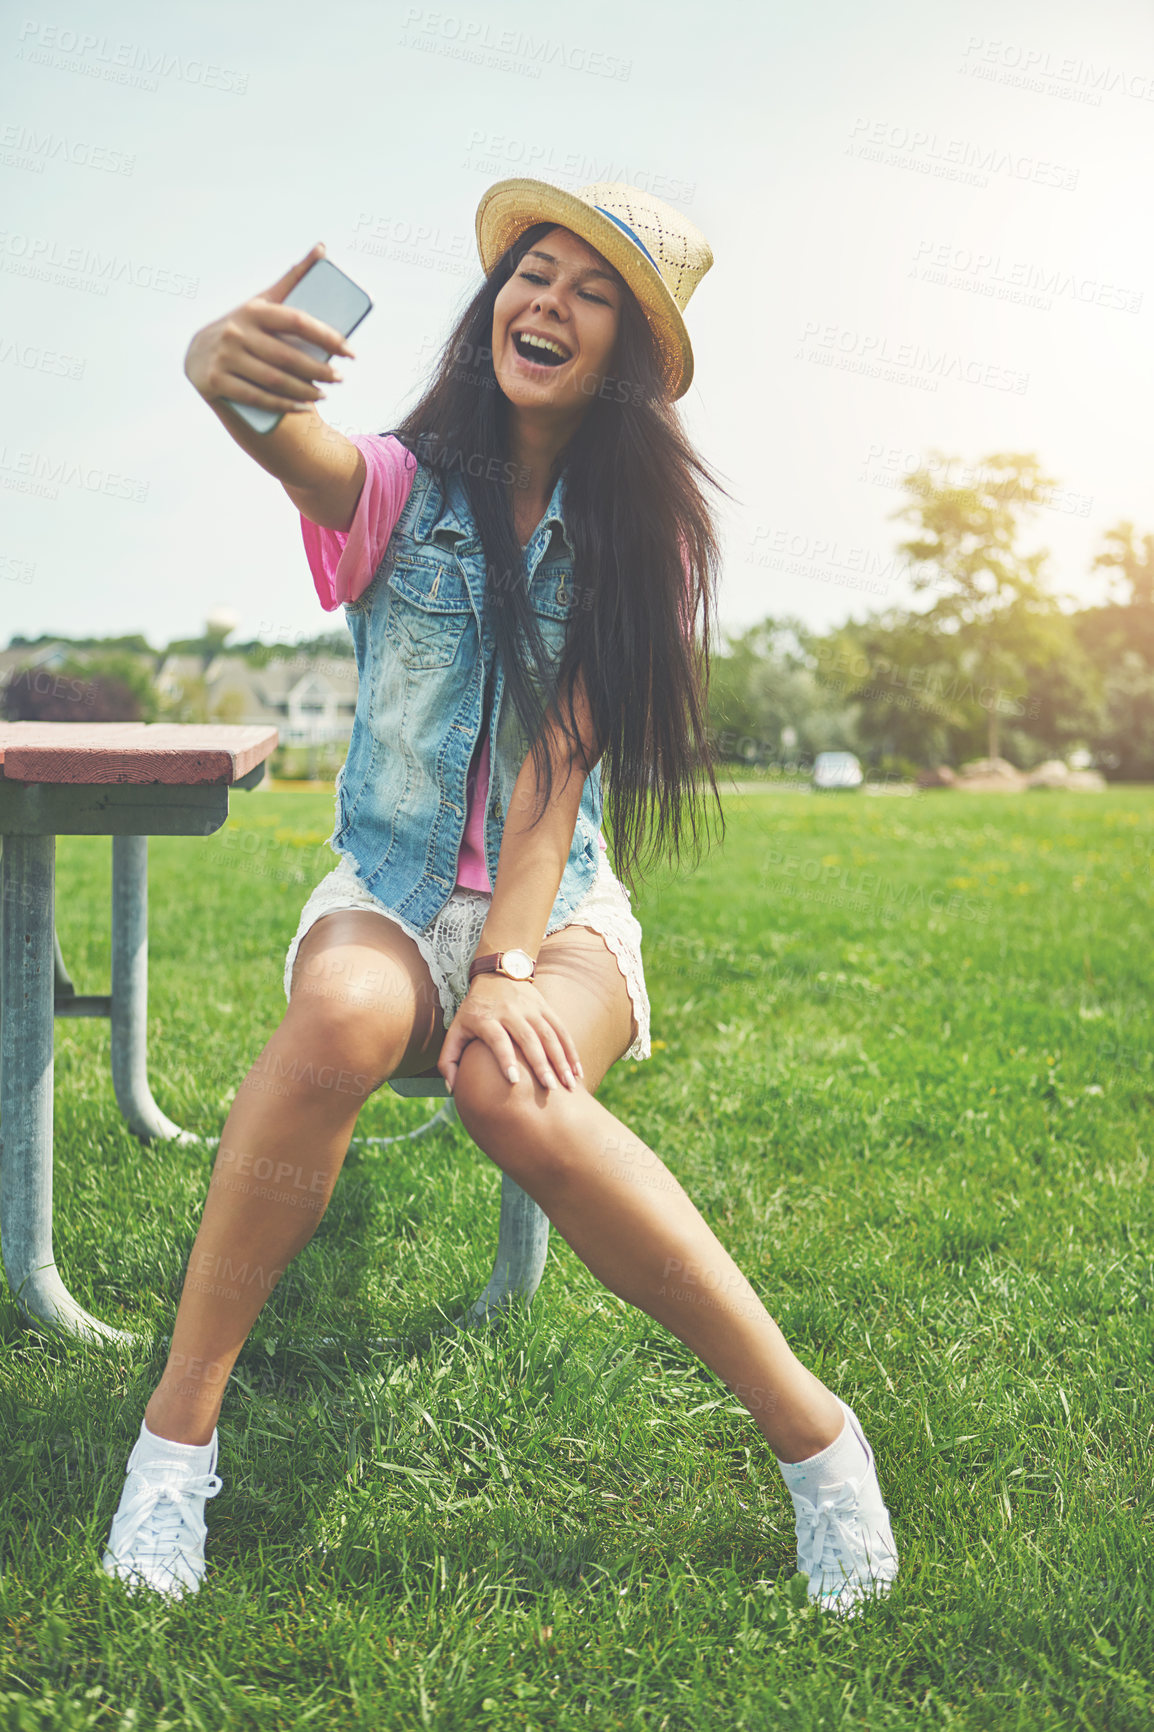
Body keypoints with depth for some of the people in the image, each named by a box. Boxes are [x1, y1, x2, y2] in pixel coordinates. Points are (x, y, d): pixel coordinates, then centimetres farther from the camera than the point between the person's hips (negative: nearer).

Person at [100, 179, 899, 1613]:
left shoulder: (640, 527, 1)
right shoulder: (402, 486, 1)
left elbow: (560, 757, -12)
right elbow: (292, 443, -25)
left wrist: (506, 971, -24)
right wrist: (227, 363, -49)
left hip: (559, 906, 0)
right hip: (388, 894, 1)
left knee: (517, 1093, -34)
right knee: (343, 1015, -35)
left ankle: (809, 1427, -20)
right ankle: (178, 1428, -20)